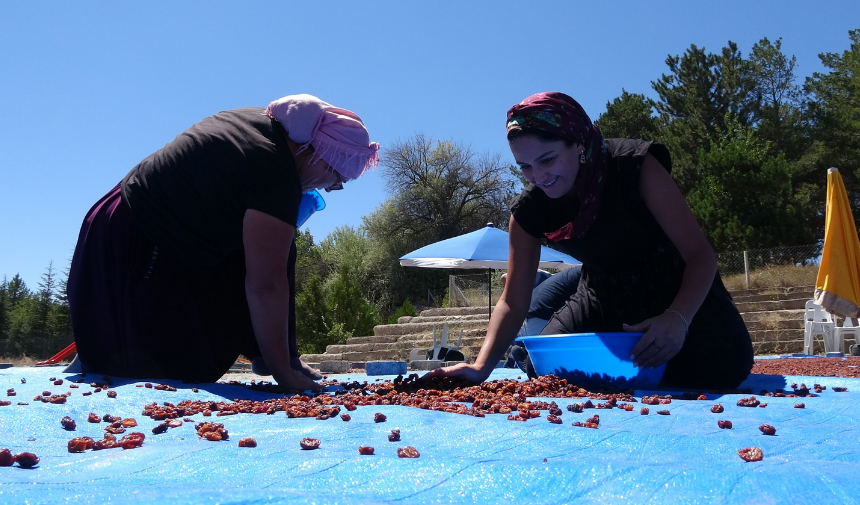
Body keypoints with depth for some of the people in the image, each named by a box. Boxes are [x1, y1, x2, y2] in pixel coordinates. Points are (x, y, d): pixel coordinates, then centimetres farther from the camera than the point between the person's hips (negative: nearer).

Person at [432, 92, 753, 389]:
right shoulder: (529, 209, -15)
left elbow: (700, 253, -25)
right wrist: (482, 366, -27)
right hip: (603, 305, 3)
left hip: (680, 298, -2)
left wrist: (678, 319, -43)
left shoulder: (635, 167, -26)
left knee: (718, 367, -20)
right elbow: (513, 301, -12)